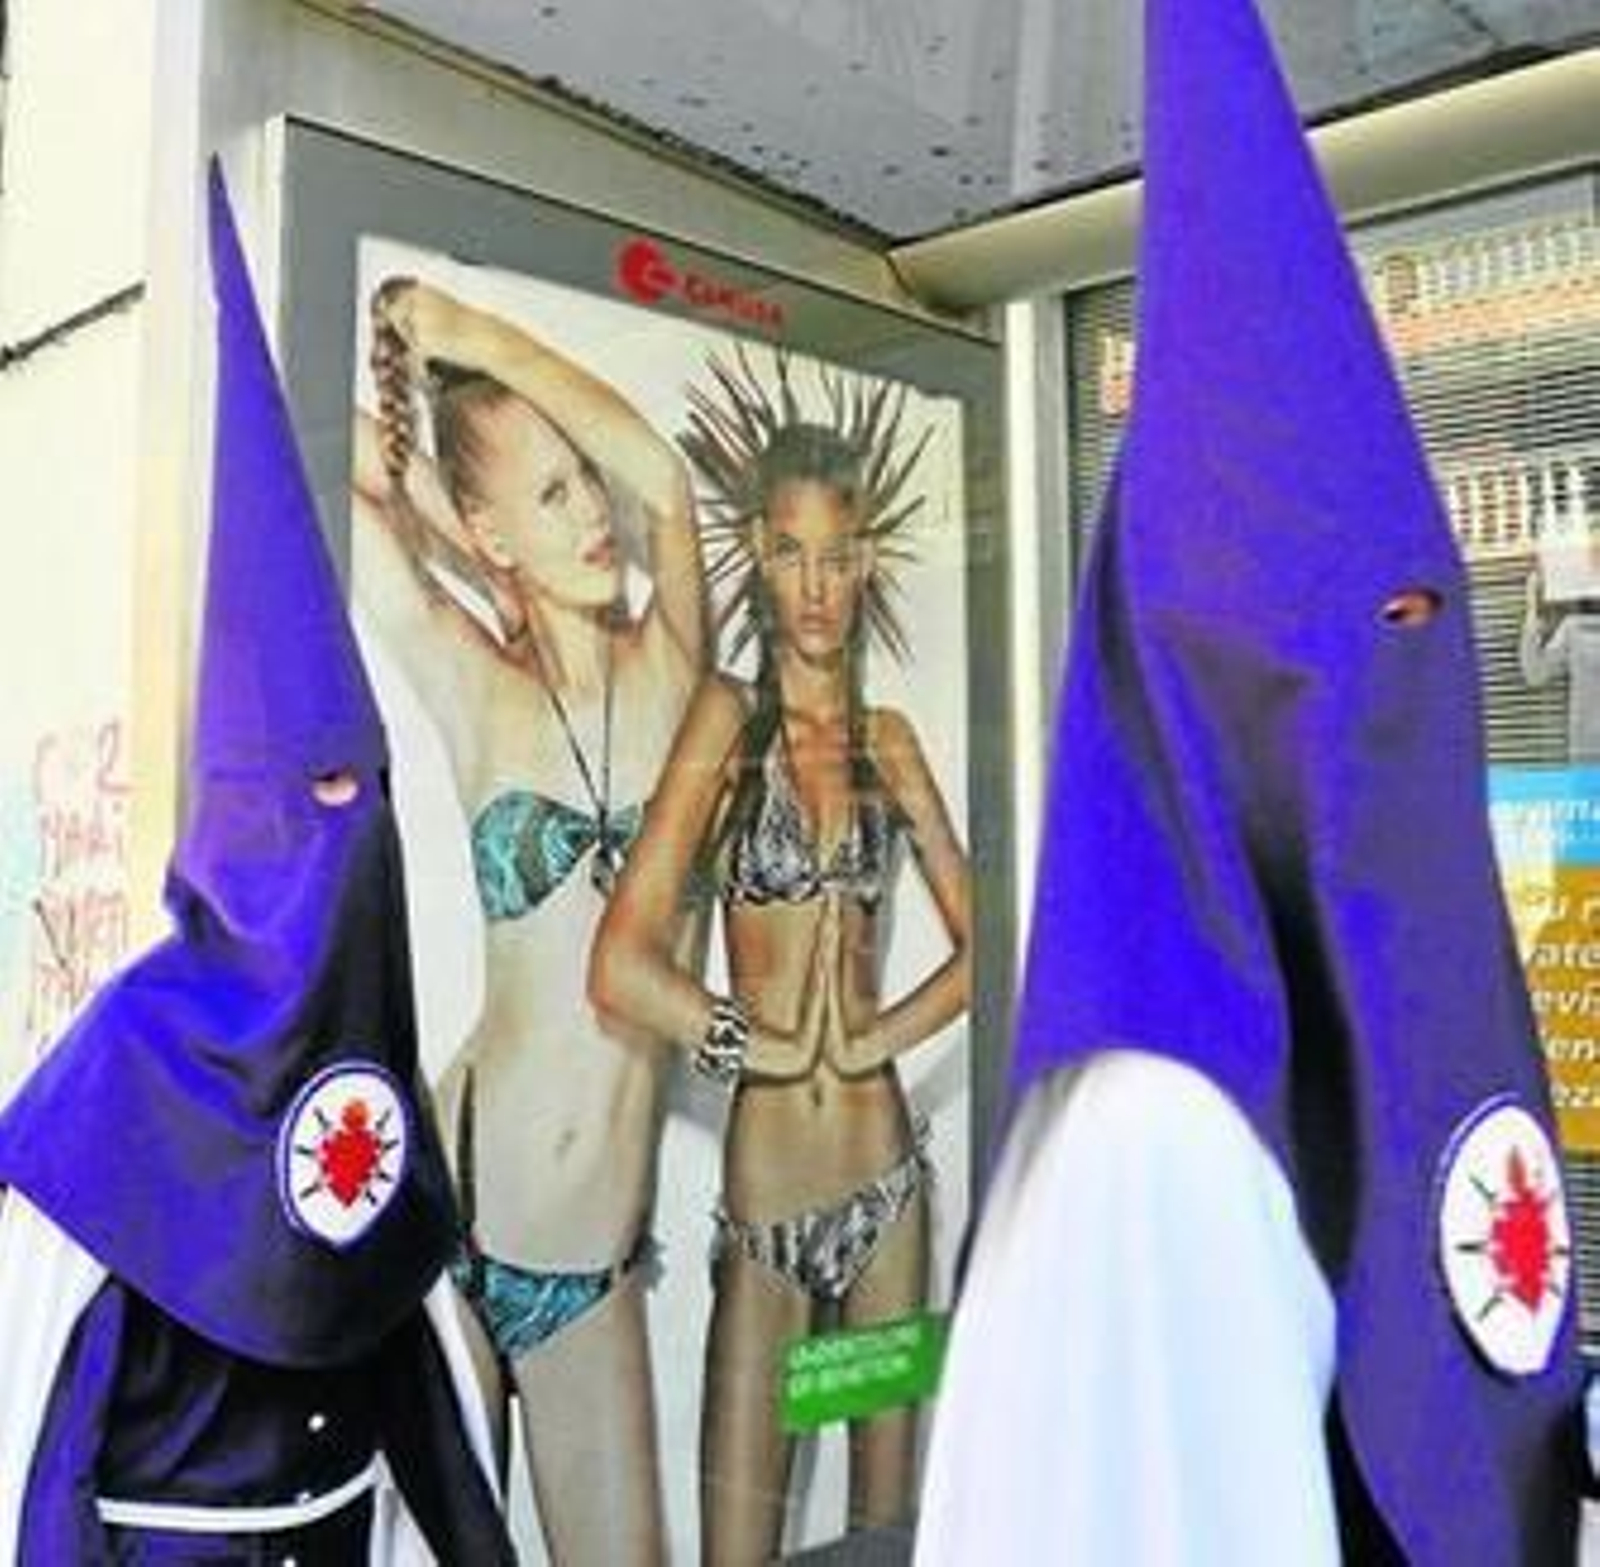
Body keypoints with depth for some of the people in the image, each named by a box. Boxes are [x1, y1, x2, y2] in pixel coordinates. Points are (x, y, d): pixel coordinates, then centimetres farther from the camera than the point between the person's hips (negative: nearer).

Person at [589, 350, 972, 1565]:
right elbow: (622, 967, -15)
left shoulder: (887, 737, 7)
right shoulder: (728, 714, -6)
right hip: (768, 1187, -4)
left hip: (886, 1170, 4)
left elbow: (980, 941, 9)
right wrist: (768, 1047, -7)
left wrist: (876, 1036, -4)